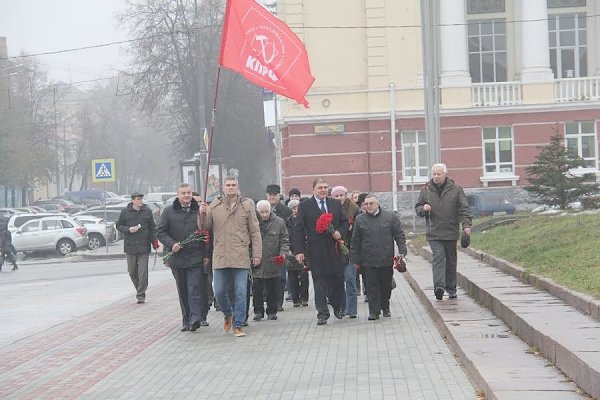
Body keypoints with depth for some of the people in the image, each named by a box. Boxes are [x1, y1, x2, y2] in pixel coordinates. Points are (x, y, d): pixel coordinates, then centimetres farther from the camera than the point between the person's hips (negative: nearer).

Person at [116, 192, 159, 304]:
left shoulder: (147, 211, 4)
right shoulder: (125, 212, 2)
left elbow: (152, 227, 9)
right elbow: (119, 225, 8)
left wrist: (154, 240, 1)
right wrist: (128, 229, -10)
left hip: (144, 246, -1)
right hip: (130, 246, 1)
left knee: (143, 271, -6)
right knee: (132, 271, 8)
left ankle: (141, 295, -3)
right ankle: (139, 289, 28)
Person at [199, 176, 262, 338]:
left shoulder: (246, 205, 3)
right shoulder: (214, 206, 8)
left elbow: (255, 231, 4)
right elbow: (204, 227, 9)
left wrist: (257, 254, -1)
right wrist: (202, 214, -11)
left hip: (240, 257, -2)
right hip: (220, 257, 2)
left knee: (240, 293, -3)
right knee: (219, 292, 4)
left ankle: (238, 325, 6)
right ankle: (228, 315, 31)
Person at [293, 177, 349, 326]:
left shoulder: (336, 204, 12)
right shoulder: (304, 206, 1)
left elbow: (345, 222, 19)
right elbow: (298, 230, -1)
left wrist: (339, 232, -4)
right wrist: (299, 251, -8)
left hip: (334, 248, 3)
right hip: (316, 251, -3)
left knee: (338, 278, 4)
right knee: (319, 281, -1)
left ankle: (338, 306, 27)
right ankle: (322, 313, 3)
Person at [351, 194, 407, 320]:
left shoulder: (391, 217, 3)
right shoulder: (360, 220, 5)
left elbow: (400, 236, 5)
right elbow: (355, 242, 7)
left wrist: (402, 252, -6)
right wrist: (356, 260, 4)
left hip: (386, 260, 0)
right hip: (368, 261, 0)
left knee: (386, 286, 10)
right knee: (372, 286, -2)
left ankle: (385, 308, 28)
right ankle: (374, 312, 3)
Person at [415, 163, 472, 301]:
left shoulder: (456, 189, 3)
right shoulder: (426, 190, 6)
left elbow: (464, 209, -1)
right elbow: (417, 208, 13)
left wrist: (466, 225, -13)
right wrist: (423, 209, -10)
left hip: (451, 232, 1)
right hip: (434, 233, -1)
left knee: (451, 261, 8)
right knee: (438, 257, -15)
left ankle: (451, 289, 18)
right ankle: (439, 286, -26)